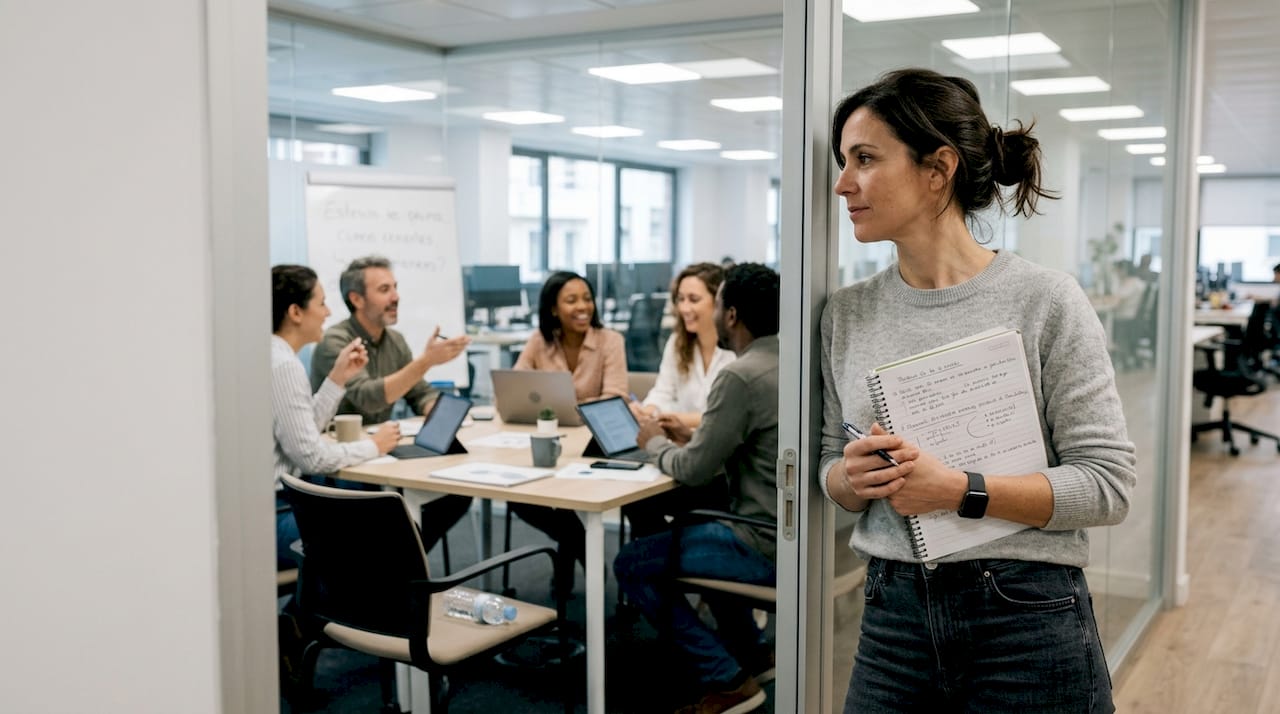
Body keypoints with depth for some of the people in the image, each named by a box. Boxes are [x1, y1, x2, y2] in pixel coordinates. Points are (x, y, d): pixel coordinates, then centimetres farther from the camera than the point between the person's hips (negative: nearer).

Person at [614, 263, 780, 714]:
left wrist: (656, 442, 4)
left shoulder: (741, 376, -20)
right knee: (698, 529, 33)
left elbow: (692, 470, -15)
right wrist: (694, 438, 8)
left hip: (770, 548, -9)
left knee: (631, 565, 4)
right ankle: (751, 652, 32)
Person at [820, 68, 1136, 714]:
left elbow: (1108, 484, -11)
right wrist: (849, 478, -13)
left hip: (1027, 622, -3)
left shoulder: (1045, 300, -9)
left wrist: (961, 491, -21)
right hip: (894, 617, 4)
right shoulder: (847, 314, 3)